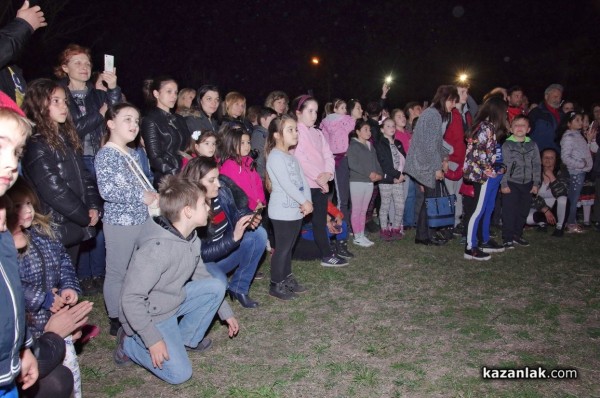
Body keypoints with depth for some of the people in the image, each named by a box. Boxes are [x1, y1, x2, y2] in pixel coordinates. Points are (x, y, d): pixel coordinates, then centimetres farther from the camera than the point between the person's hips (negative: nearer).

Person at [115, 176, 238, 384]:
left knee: (216, 286, -8)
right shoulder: (157, 248, -33)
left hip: (174, 301, 8)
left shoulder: (190, 238, -5)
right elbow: (130, 299, -29)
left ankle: (186, 339, 9)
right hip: (150, 315, -8)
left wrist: (226, 312, 11)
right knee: (179, 373, -12)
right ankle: (130, 344, 8)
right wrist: (153, 340, -26)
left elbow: (201, 276, 8)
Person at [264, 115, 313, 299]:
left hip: (295, 211, 9)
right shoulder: (275, 157, -15)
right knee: (282, 248, -2)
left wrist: (307, 201, -6)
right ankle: (276, 285, 10)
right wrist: (304, 202, -17)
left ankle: (287, 279, 29)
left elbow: (303, 180, 8)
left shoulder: (292, 157, 14)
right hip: (282, 212, -9)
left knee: (289, 247, 17)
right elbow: (286, 184, -21)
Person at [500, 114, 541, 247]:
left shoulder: (532, 145, 7)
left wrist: (536, 183, 4)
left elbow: (537, 164, 8)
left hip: (527, 184, 4)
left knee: (523, 211, 11)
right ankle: (507, 238, 7)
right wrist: (504, 184, -12)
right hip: (511, 183, -4)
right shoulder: (507, 145, -5)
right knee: (509, 211, -2)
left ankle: (517, 235, 25)